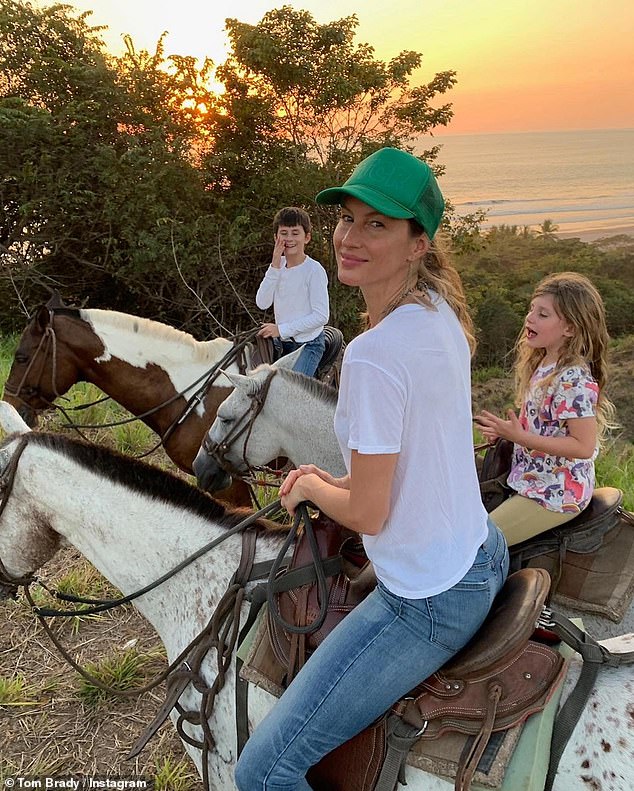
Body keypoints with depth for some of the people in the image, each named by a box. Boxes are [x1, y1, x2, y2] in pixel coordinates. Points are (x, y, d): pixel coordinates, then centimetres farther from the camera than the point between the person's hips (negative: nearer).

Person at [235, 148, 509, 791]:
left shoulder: (374, 356, -29)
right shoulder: (442, 311, -1)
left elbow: (367, 514, -21)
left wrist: (311, 486, -2)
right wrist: (330, 478, 8)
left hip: (429, 603, -9)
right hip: (483, 556, 9)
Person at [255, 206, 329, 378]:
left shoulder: (314, 270, -14)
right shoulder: (278, 266, 4)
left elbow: (321, 316, -17)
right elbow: (262, 303, -6)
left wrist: (282, 329, -18)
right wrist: (275, 266, -14)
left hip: (308, 343, -6)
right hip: (280, 343, 7)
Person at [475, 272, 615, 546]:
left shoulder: (573, 380, -26)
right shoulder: (543, 363, 2)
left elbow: (584, 446, -25)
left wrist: (520, 437, -26)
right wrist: (507, 429, -1)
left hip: (556, 495, -9)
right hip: (535, 480, 9)